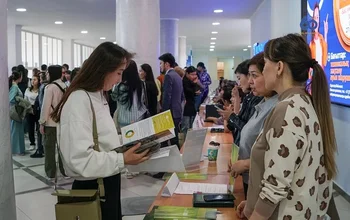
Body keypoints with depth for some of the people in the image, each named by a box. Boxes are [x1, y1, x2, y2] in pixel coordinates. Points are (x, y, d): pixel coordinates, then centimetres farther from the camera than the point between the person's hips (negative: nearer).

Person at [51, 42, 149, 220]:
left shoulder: (98, 97, 8)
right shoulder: (79, 101, -23)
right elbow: (79, 158, -30)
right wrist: (122, 160, -28)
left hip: (108, 182, 9)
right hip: (93, 187, -9)